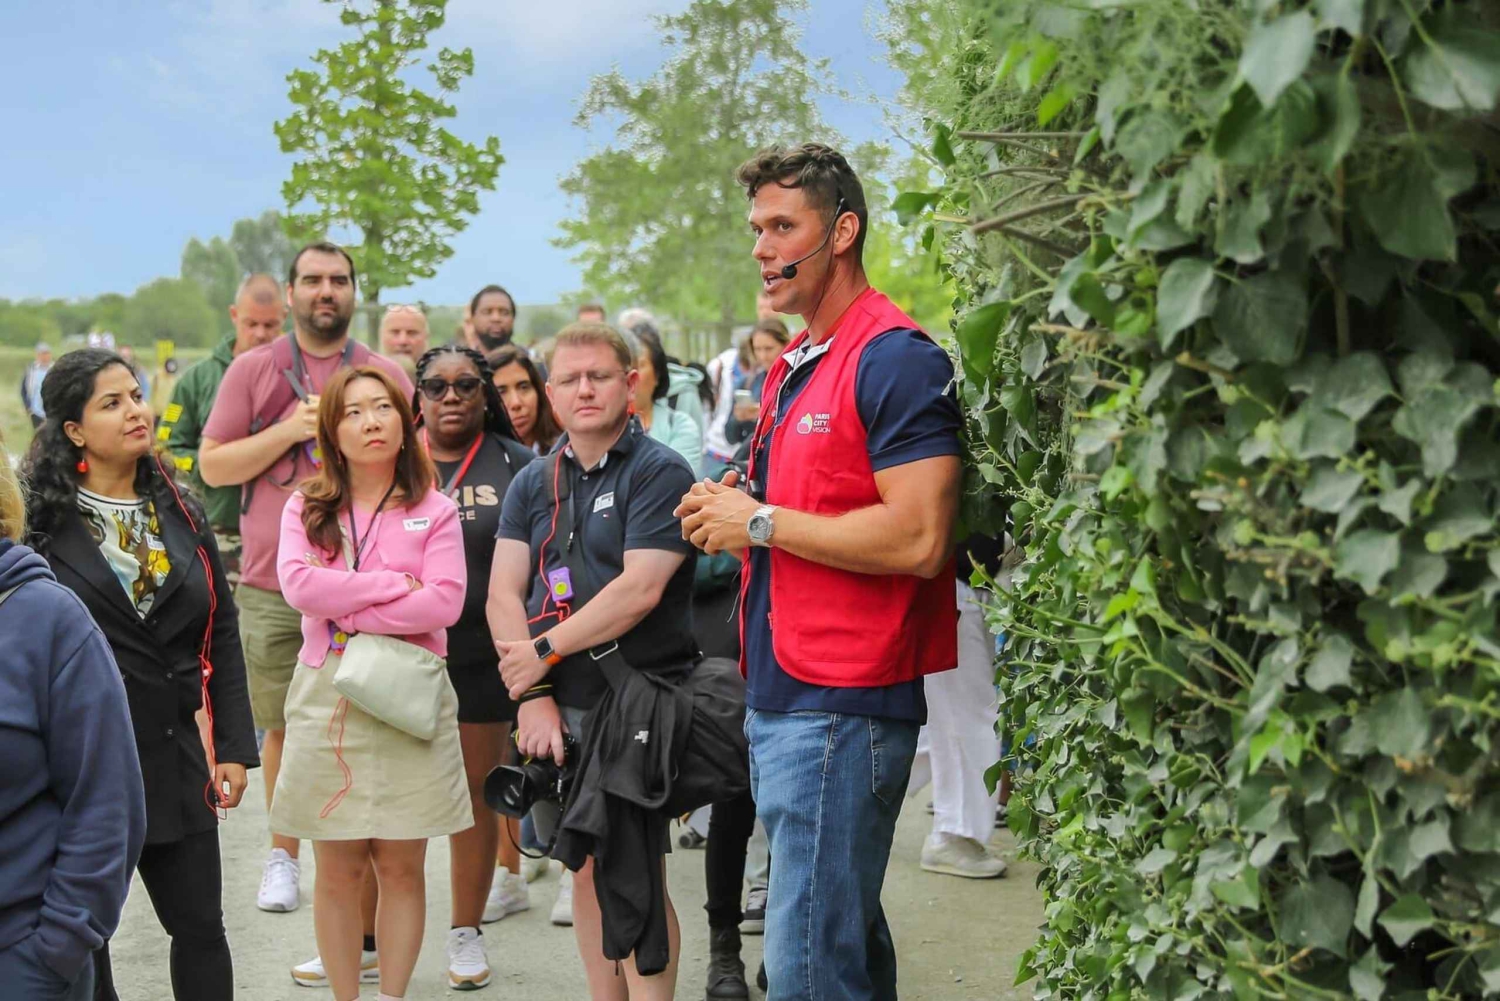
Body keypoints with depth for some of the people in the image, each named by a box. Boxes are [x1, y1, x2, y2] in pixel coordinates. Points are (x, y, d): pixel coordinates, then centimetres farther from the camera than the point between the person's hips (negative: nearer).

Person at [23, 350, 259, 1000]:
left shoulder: (182, 515, 8)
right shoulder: (42, 524, -6)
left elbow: (221, 637, 10)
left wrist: (233, 747, 5)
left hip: (175, 755, 4)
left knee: (201, 927, 7)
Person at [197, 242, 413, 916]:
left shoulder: (384, 374, 8)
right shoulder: (253, 370, 6)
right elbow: (212, 466, 3)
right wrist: (289, 431, -10)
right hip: (271, 586, 0)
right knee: (283, 727, 6)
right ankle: (283, 854, 22)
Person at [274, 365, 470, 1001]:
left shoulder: (434, 512, 4)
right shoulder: (305, 508, 8)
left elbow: (445, 602, -10)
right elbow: (297, 584, -10)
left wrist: (350, 615, -13)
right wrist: (394, 584, -12)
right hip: (326, 694, 1)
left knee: (401, 869, 3)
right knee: (338, 872, 4)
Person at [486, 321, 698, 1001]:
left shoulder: (660, 473, -6)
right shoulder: (532, 484, 11)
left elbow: (640, 590, -16)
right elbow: (504, 592, 4)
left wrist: (544, 649, -11)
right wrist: (533, 697, -8)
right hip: (559, 712, 5)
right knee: (587, 869, 11)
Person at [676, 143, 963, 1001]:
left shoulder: (896, 358, -13)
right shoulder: (790, 368, 16)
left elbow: (919, 538, -22)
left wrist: (761, 522, -14)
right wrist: (731, 515, 6)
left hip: (841, 706, -10)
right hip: (778, 697, 10)